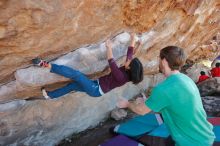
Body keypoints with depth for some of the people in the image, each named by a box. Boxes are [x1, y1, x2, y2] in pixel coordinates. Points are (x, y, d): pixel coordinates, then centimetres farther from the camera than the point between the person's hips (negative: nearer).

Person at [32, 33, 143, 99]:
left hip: (96, 90, -9)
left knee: (76, 75, -21)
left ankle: (47, 66, -21)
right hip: (98, 85, 9)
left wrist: (109, 48, -38)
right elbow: (130, 54, 8)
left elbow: (112, 64, -37)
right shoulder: (126, 72, -1)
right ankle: (50, 95, 25)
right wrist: (133, 40, 9)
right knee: (73, 85, 13)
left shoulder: (122, 77, -26)